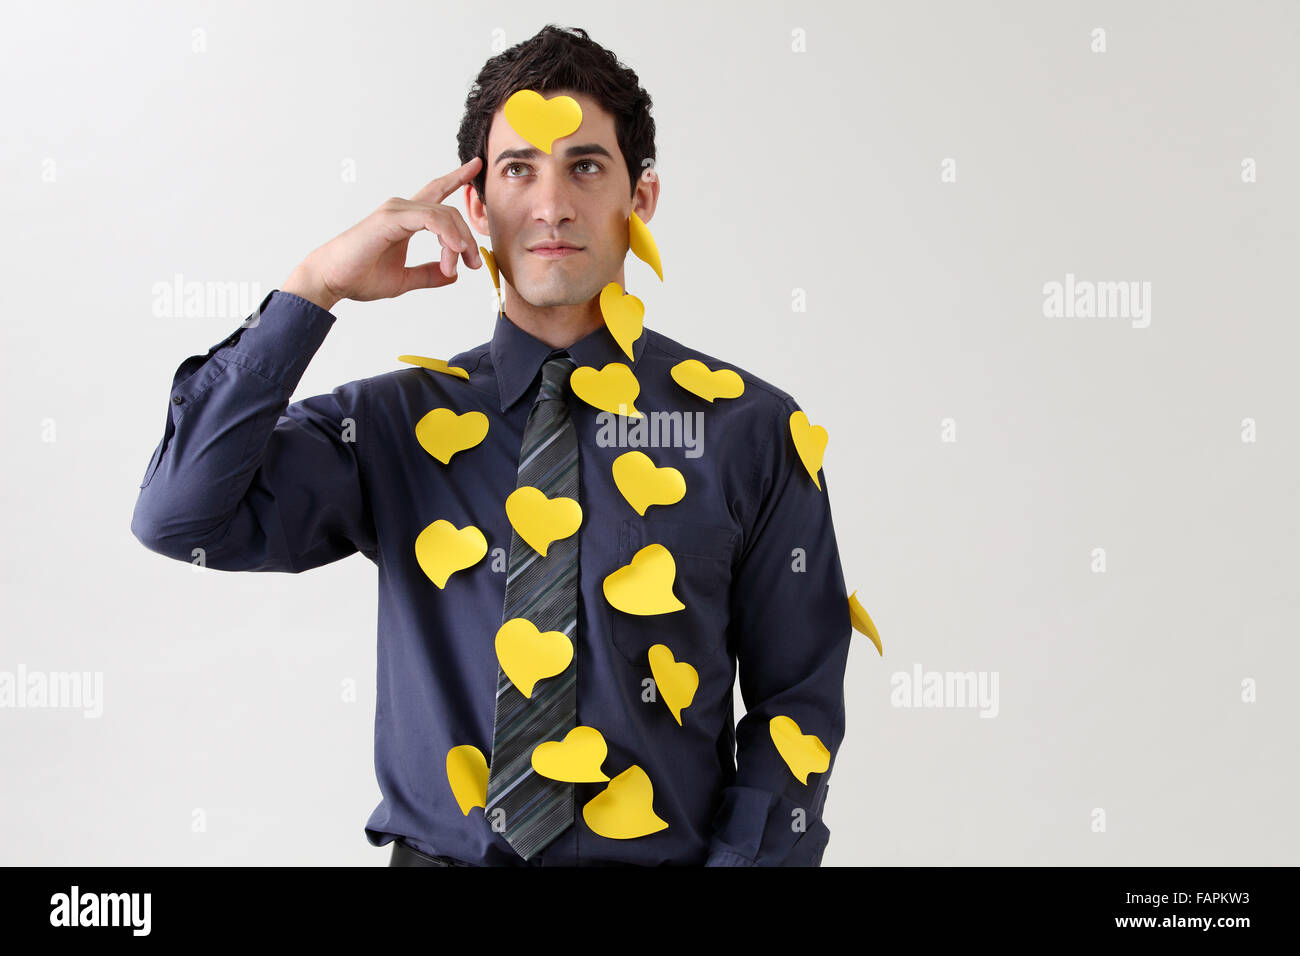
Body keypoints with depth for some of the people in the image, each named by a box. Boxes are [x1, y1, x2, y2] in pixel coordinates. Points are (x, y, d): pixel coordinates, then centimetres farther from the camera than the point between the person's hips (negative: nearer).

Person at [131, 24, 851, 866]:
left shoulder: (748, 428, -5)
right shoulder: (395, 423, -1)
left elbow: (796, 699, -3)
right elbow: (183, 516, -14)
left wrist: (746, 859, -16)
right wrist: (314, 289, -14)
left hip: (664, 850, -1)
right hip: (438, 847, 1)